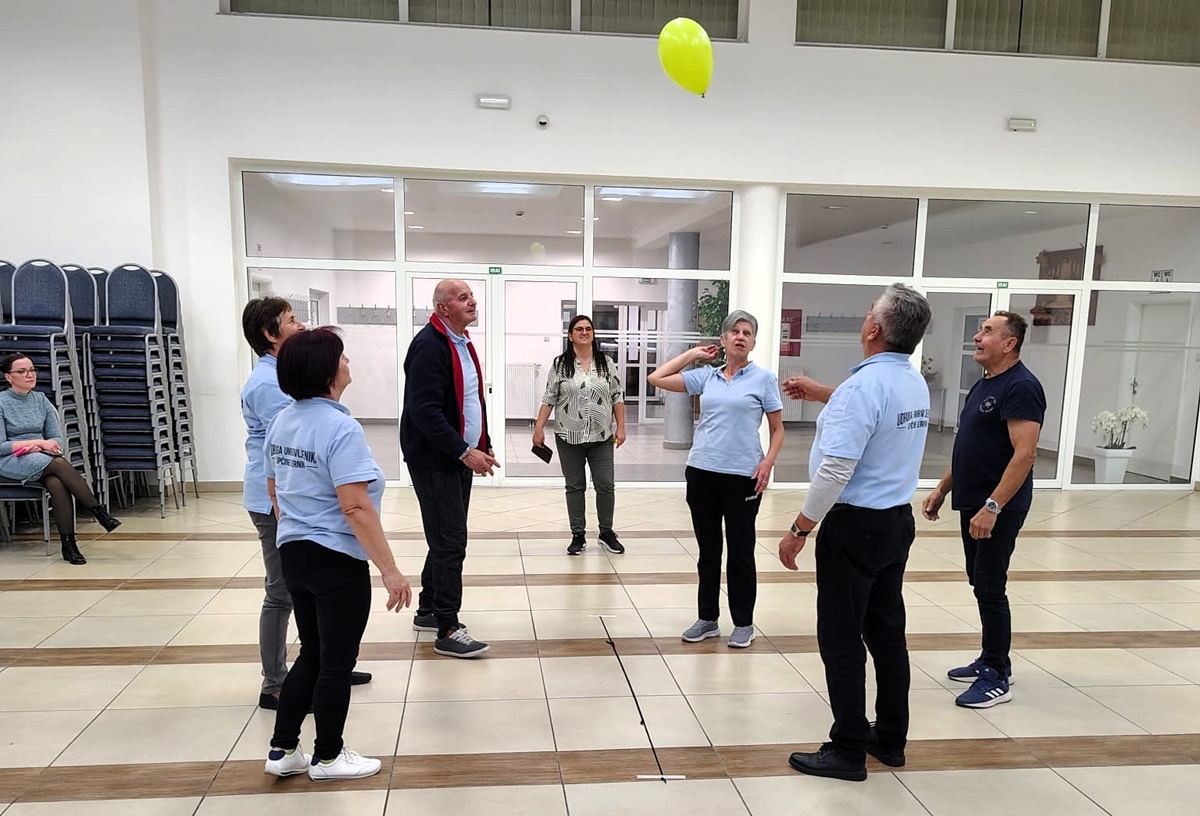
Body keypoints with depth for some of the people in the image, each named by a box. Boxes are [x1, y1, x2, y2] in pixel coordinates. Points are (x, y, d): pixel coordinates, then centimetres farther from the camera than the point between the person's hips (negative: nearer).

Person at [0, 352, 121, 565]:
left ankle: (68, 545, -32)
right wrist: (37, 443, -16)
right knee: (59, 463, -34)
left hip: (42, 458, 4)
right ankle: (99, 512, -30)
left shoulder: (41, 400, 9)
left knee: (57, 483, -32)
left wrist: (41, 445, -13)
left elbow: (57, 439, 9)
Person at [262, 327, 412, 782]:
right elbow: (355, 508, -26)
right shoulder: (340, 428, -21)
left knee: (311, 655, 21)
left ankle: (283, 751, 29)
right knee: (336, 663, 8)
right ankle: (327, 758, 24)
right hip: (337, 562, -8)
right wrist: (390, 570, -22)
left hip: (293, 555, 8)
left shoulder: (282, 422, 6)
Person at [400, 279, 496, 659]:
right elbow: (424, 411, -25)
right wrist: (465, 452, -25)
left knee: (447, 539, 16)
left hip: (460, 457, 10)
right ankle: (448, 630, 2)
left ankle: (428, 610, 30)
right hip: (435, 460, -10)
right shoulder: (429, 345, -17)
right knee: (451, 543, -7)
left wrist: (484, 445, 12)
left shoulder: (463, 343, 14)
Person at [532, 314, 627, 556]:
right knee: (575, 487, 8)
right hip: (569, 437, -1)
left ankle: (607, 533, 20)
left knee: (605, 486, 4)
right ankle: (578, 536, 17)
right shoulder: (560, 364, 0)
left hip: (601, 437, 1)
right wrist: (539, 428, -5)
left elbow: (618, 397, 4)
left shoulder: (606, 363, 4)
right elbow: (549, 398, 0)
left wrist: (621, 428, -1)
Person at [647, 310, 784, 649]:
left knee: (740, 553, 7)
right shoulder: (706, 375, 7)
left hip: (742, 476, -3)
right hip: (701, 472, 3)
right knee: (708, 550, 13)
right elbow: (657, 379, 5)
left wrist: (767, 463, -13)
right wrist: (692, 354, 9)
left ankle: (744, 624, 22)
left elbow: (777, 430, 2)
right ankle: (707, 619, 26)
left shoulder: (763, 379, -1)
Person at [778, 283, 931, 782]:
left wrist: (799, 530, -18)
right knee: (886, 631, 17)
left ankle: (847, 751, 12)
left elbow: (835, 471, -26)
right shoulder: (916, 383, 7)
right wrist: (823, 395, 27)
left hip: (854, 524, -9)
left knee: (841, 639, 2)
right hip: (898, 520, 9)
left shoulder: (863, 386, -21)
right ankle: (890, 739, 29)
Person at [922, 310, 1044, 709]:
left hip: (997, 508, -9)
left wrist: (992, 507, -26)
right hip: (972, 503, 9)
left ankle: (998, 677, 8)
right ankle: (991, 660, 28)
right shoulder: (983, 384, 13)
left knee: (990, 588, -3)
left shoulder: (1020, 386, -16)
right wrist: (942, 489, 17)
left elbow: (1025, 454, -23)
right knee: (980, 583, 15)